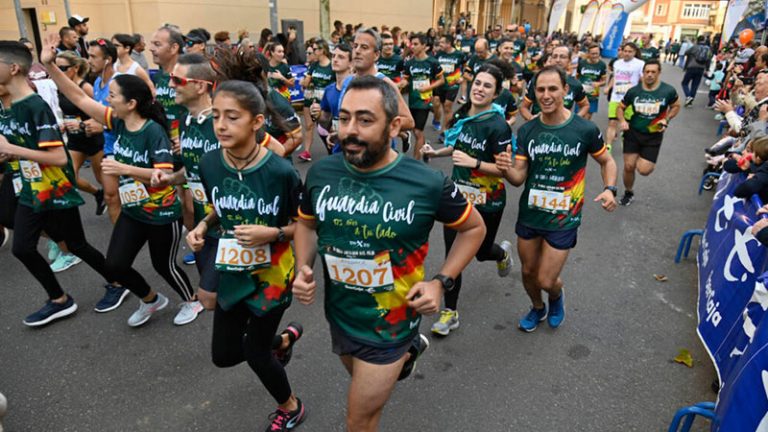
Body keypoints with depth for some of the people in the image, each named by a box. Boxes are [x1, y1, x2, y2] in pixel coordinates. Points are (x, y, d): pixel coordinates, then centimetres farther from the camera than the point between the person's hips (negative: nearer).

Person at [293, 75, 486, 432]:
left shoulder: (428, 183, -21)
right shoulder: (321, 172, -12)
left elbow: (474, 228, -4)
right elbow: (306, 223, 8)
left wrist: (441, 282, -13)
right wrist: (302, 269, -9)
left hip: (389, 326, -4)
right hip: (338, 316, 5)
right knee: (366, 383, 32)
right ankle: (410, 350, 57)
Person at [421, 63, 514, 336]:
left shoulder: (497, 125, -19)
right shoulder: (461, 115, 0)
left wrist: (474, 163, -31)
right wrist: (437, 153, 3)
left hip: (486, 201, -4)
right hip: (458, 195, 5)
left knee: (481, 252, 16)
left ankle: (503, 252, 56)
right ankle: (450, 312, 18)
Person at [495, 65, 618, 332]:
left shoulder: (585, 129, -13)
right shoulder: (526, 131, -5)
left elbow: (607, 162, 4)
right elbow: (519, 177, -6)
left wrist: (610, 189, -15)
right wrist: (506, 169, -29)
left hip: (564, 219, -3)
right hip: (529, 214, 3)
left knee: (546, 281, 1)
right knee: (528, 271, 18)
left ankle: (556, 298, 40)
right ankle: (537, 308, 49)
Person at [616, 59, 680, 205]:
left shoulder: (668, 91, -10)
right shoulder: (634, 91, -7)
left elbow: (676, 106, 9)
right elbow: (620, 107, 7)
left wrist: (666, 120, -8)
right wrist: (622, 121, -12)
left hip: (654, 136, -1)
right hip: (633, 133, 1)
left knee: (644, 170, -8)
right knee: (629, 166, 0)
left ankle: (643, 159, 31)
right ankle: (628, 193, 27)